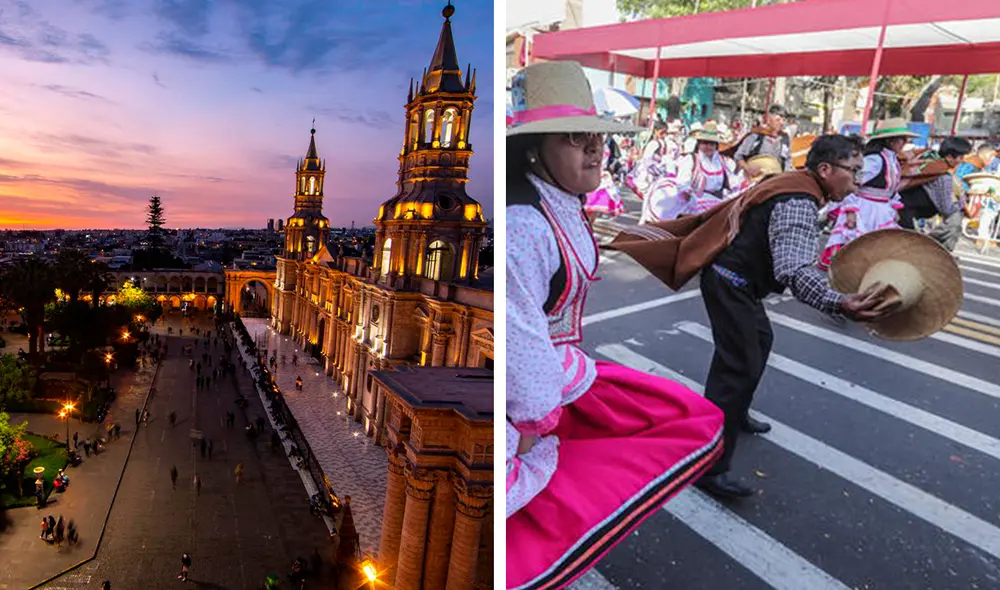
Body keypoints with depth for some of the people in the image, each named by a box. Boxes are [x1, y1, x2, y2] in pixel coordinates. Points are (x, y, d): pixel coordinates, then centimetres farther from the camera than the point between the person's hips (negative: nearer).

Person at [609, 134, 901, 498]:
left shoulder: (796, 188, 11)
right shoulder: (799, 203, -22)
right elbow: (793, 270, -37)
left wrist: (835, 288, 26)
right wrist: (838, 304, -51)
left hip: (738, 279, 11)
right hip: (730, 283, -11)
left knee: (758, 340, 27)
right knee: (741, 367, -13)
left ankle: (735, 414, 46)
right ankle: (708, 467, -10)